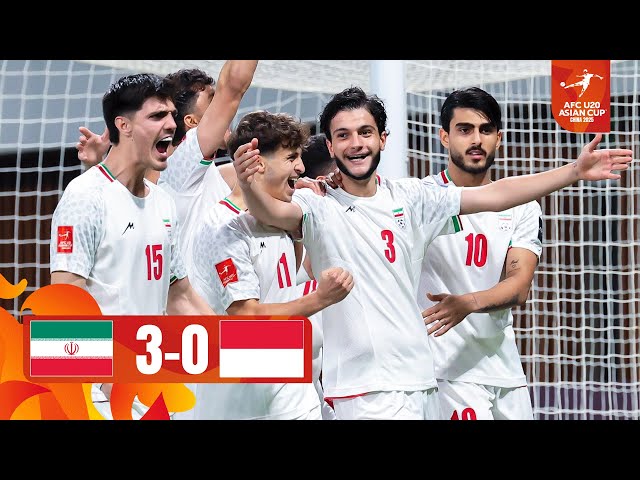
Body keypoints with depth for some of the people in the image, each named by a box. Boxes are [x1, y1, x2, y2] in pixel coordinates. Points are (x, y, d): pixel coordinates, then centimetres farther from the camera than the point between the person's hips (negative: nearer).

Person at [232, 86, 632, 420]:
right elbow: (273, 211, -23)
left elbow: (495, 195, 9)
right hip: (366, 388, -5)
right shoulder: (319, 206, -3)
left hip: (421, 381, 5)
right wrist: (247, 184, -46)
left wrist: (575, 172, 4)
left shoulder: (411, 198, 10)